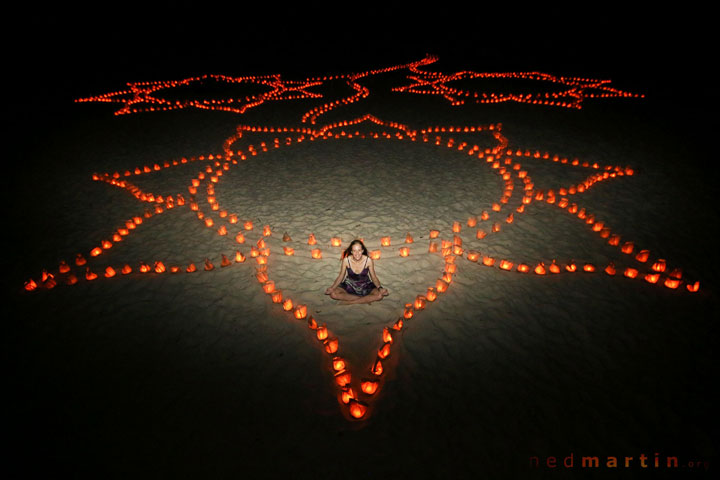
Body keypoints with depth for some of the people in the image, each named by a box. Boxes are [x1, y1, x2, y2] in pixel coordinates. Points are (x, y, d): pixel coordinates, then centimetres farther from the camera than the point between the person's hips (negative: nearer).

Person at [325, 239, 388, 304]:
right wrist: (332, 287, -22)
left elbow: (374, 277, -7)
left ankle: (349, 302, -20)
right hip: (349, 286, 1)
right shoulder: (346, 260, -16)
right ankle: (366, 299, -20)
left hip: (365, 286, -1)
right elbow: (340, 276, -5)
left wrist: (380, 288, -26)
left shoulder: (368, 260, -16)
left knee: (379, 295, -28)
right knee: (333, 294, -27)